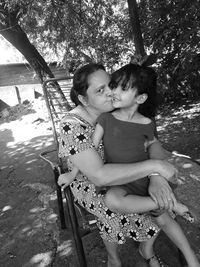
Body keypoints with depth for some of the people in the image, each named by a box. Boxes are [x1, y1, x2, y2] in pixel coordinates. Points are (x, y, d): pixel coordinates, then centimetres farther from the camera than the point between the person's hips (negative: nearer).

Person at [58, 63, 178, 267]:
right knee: (116, 215, -28)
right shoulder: (72, 126, -30)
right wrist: (154, 165, -38)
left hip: (122, 172, 5)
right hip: (91, 186, -5)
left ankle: (148, 250, 22)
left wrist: (157, 178, -34)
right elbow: (99, 175, -39)